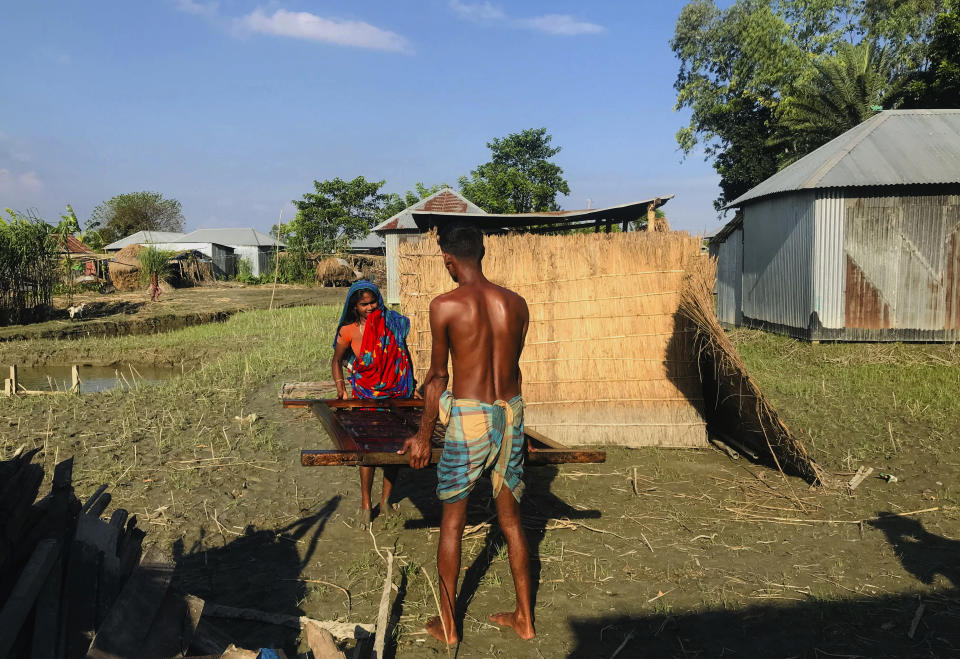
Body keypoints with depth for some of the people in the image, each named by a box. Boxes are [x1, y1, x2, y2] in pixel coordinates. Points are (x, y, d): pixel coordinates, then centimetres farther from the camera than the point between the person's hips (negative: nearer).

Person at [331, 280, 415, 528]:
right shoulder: (348, 331, -6)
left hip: (395, 393, 2)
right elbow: (337, 360, 7)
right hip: (365, 396, -2)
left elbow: (405, 354, 9)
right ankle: (366, 505, 9)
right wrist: (340, 386, -7)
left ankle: (385, 499, 23)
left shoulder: (392, 323, -3)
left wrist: (412, 386, 8)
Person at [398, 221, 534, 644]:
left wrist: (423, 435, 4)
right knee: (511, 519, 16)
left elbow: (438, 375, -6)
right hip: (511, 413, 5)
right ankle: (524, 618, 27)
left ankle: (446, 624, 22)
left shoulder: (445, 305, -11)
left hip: (469, 419, -4)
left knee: (452, 522, 10)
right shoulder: (516, 304, 2)